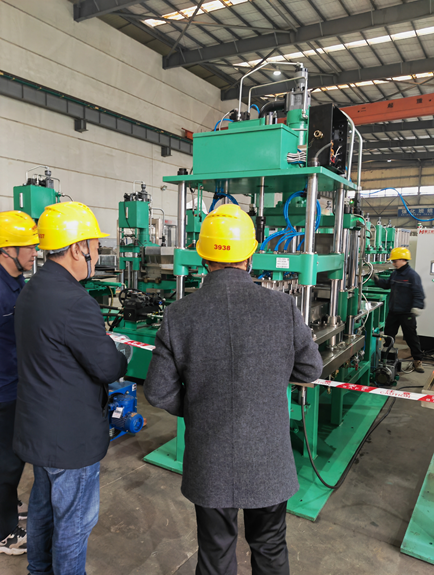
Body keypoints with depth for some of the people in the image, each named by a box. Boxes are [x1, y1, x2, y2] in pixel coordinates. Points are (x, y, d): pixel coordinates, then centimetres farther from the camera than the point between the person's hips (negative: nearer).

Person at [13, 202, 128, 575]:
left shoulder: (32, 291, 2)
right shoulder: (74, 303, -30)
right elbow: (108, 367, -23)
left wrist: (104, 345, 5)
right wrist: (123, 356, -2)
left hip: (38, 427, 10)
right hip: (70, 435, -10)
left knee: (43, 504, 28)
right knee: (74, 520, 12)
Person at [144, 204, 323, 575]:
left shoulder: (179, 315, -16)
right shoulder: (283, 308, -17)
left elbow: (159, 392, -10)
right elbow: (310, 370, -3)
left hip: (209, 463, 0)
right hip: (269, 460, 1)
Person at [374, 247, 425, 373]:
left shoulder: (412, 275, -15)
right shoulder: (395, 274, 7)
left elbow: (419, 294, -19)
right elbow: (387, 285, 23)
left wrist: (417, 306, -31)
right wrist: (377, 280, 8)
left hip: (407, 314, -7)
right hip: (393, 312, 7)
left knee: (411, 337, 1)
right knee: (388, 335, 16)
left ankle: (417, 360, 13)